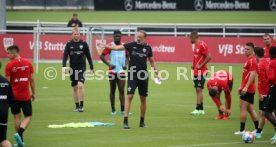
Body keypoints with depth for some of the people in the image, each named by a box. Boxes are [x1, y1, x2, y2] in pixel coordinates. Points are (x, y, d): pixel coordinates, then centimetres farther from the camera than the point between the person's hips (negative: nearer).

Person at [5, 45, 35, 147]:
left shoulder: (9, 65, -8)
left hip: (14, 95, -1)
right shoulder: (28, 63, 0)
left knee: (17, 117, 9)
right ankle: (19, 133, -15)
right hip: (25, 96, 1)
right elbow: (32, 79, 2)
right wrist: (33, 93, 11)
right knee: (28, 117, 9)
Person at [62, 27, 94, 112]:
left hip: (81, 68, -2)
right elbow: (65, 56, -2)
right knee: (75, 87, 9)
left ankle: (81, 105, -14)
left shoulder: (84, 44, 0)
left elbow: (88, 56, 7)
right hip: (72, 68, 3)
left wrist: (91, 68, 10)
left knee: (80, 85, -18)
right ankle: (77, 106, 19)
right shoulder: (69, 44, 2)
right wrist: (64, 66, -16)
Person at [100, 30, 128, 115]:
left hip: (121, 71, 2)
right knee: (112, 91, 5)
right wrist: (109, 64, -13)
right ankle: (113, 109, 14)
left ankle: (122, 110, -9)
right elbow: (102, 56, -2)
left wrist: (126, 64, 2)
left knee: (122, 90, -5)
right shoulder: (110, 46, -2)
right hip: (112, 71, -2)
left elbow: (127, 56, 20)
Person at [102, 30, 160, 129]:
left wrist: (156, 73, 13)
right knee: (129, 96, -12)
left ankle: (142, 122, 20)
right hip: (132, 75, -2)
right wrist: (106, 46, -28)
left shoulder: (147, 48, 4)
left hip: (143, 76, 2)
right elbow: (118, 47, -13)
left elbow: (152, 61, 15)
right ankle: (125, 121, -14)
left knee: (143, 99, 8)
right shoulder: (131, 45, -2)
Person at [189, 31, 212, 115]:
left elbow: (209, 57, -19)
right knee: (198, 90, 11)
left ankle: (198, 109, -15)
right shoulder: (195, 45, 14)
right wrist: (194, 65, 9)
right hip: (196, 72, 10)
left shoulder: (202, 45, -14)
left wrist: (200, 66, -18)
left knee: (199, 90, -12)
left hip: (201, 71, -10)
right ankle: (201, 109, 15)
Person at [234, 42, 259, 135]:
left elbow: (252, 75, -22)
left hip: (248, 89, -10)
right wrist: (241, 87, 24)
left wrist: (246, 87, -26)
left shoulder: (252, 60, -14)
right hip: (246, 88, 10)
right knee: (250, 109, 12)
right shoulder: (248, 60, 17)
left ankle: (242, 130, -5)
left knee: (243, 108, -7)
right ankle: (257, 129, 14)